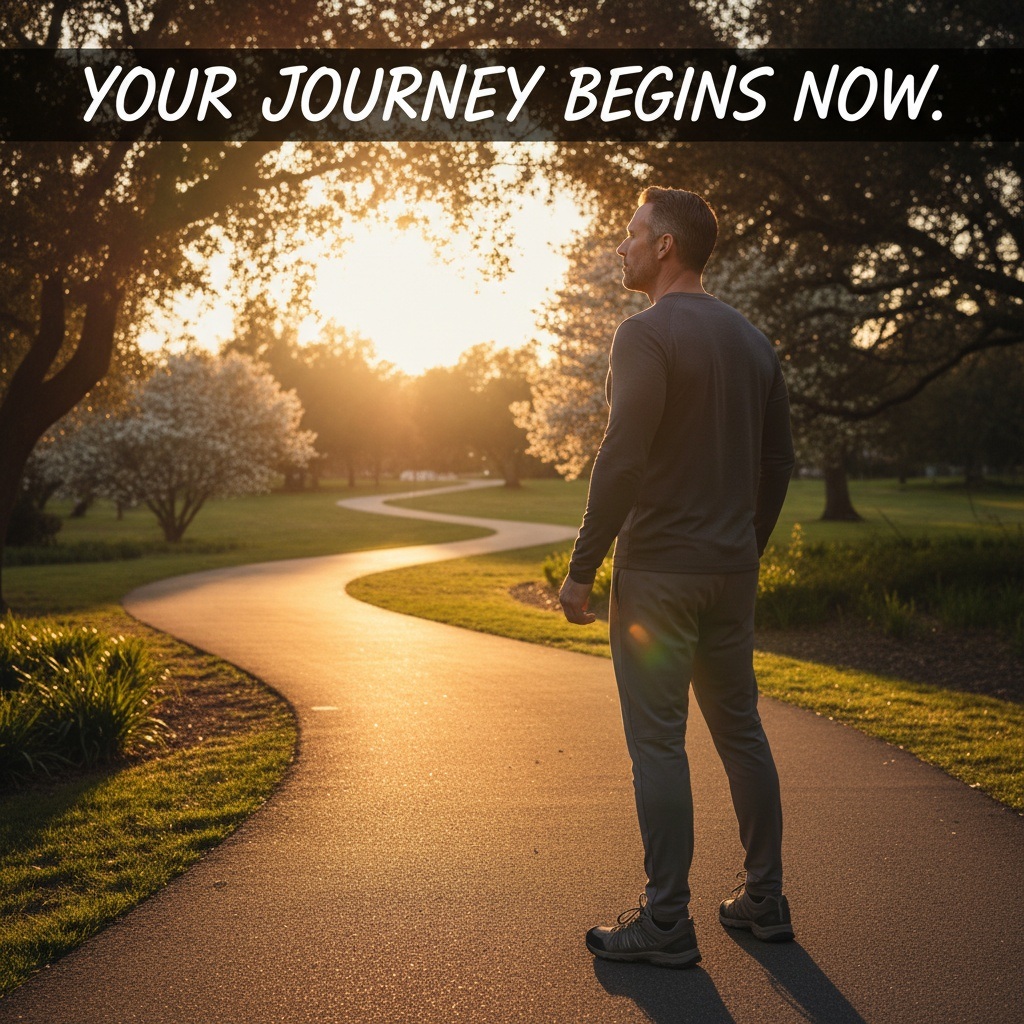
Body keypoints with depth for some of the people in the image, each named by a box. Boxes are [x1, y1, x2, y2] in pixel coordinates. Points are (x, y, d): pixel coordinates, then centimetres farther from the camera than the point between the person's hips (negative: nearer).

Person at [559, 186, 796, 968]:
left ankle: (666, 924, 3)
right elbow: (779, 462, 15)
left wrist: (582, 568, -13)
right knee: (741, 730, 14)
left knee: (658, 742, -2)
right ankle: (765, 901, 21)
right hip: (732, 568, 8)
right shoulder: (753, 340, 13)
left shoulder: (648, 333, -12)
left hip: (658, 572, -8)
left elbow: (622, 461, -19)